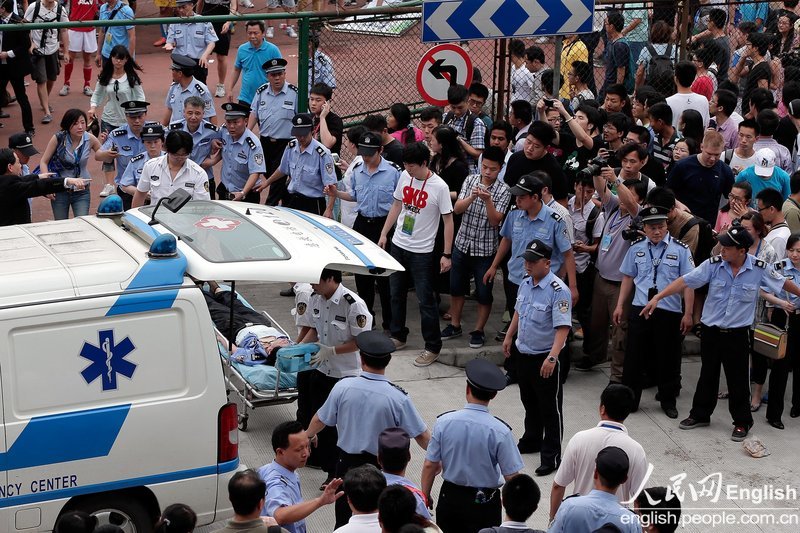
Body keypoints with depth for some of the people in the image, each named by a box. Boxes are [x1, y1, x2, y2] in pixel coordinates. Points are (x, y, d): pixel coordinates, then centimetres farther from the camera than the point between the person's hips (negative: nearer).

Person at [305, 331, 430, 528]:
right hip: (383, 467, -2)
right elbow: (422, 436, -12)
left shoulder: (343, 387, -13)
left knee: (344, 519, 16)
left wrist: (309, 434, 26)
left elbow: (320, 419, 3)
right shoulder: (398, 397, -19)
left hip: (347, 463, 2)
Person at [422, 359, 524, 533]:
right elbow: (512, 477, -14)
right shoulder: (500, 431, -18)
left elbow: (430, 466, -5)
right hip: (484, 502, -2)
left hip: (449, 497, 2)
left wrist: (425, 497, 10)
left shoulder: (443, 422, -11)